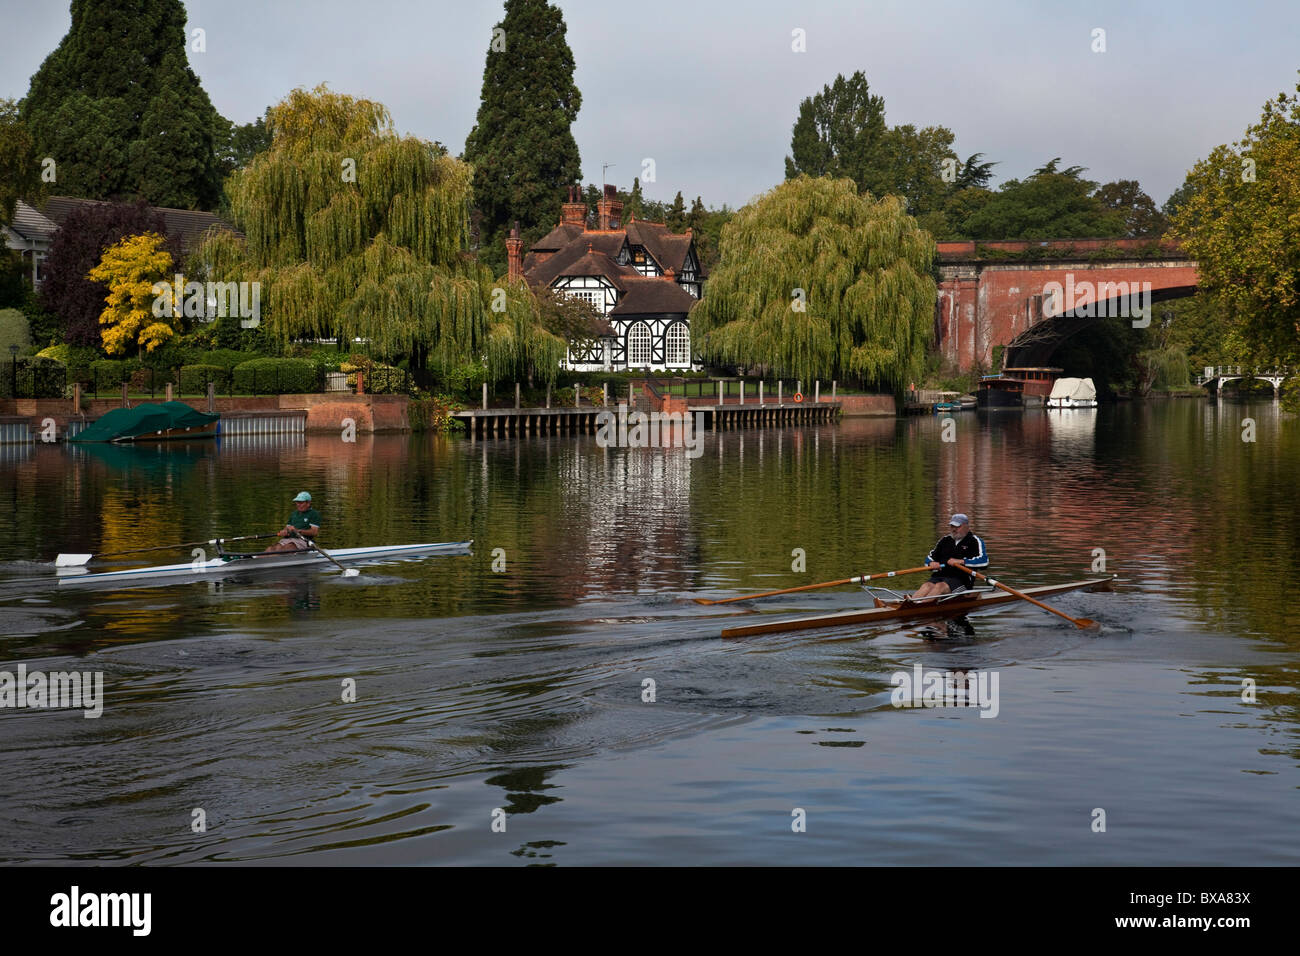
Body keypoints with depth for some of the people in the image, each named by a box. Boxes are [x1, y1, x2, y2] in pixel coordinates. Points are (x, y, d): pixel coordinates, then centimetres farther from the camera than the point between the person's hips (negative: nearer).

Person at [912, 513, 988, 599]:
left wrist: (961, 561, -16)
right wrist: (931, 563, 0)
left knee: (940, 586, -34)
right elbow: (929, 558, 26)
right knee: (927, 586, -28)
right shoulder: (945, 540, 21)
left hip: (961, 579, -4)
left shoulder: (974, 542, 5)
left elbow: (984, 562, -10)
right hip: (939, 576, 4)